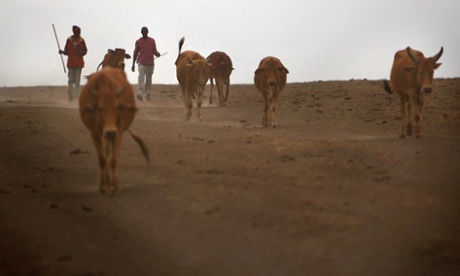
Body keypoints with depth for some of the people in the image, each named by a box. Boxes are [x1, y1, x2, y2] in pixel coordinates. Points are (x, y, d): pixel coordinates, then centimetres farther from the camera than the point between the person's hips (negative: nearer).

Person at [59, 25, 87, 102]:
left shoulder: (81, 40, 1)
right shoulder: (69, 40, 1)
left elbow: (85, 50, 8)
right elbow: (66, 51, 7)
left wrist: (82, 52, -13)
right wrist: (62, 52, -14)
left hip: (79, 63, 0)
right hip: (71, 63, 0)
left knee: (77, 81, -2)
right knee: (71, 80, 0)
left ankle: (77, 97, 1)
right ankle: (71, 96, 8)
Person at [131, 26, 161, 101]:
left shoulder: (152, 41, 6)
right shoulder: (138, 42, 3)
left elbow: (154, 51, 8)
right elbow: (135, 53, 9)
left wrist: (157, 54, -17)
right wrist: (133, 65, 8)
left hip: (150, 63, 2)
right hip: (141, 63, -2)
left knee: (149, 79, 8)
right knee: (141, 77, -17)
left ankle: (147, 94, 19)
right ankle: (140, 94, -27)